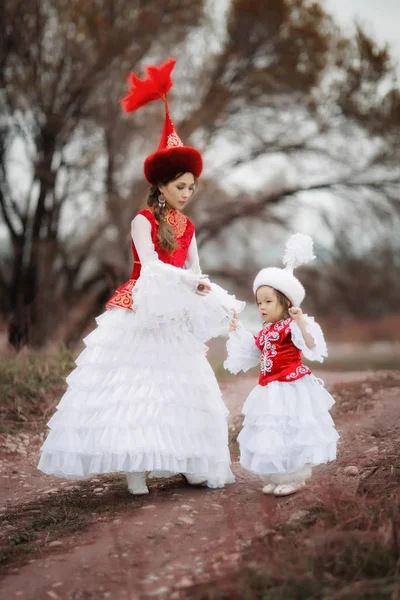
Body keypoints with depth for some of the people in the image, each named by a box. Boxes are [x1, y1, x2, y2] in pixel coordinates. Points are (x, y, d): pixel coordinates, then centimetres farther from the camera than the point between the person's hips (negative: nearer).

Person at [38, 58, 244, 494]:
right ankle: (133, 468, -10)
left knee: (180, 388, 6)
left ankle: (187, 463, 9)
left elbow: (194, 271, 9)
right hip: (142, 312, -7)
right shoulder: (143, 221, -7)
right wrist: (191, 281, -26)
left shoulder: (187, 227, 11)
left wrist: (209, 295, -11)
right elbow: (151, 265, -18)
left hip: (175, 317, 7)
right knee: (135, 384, -10)